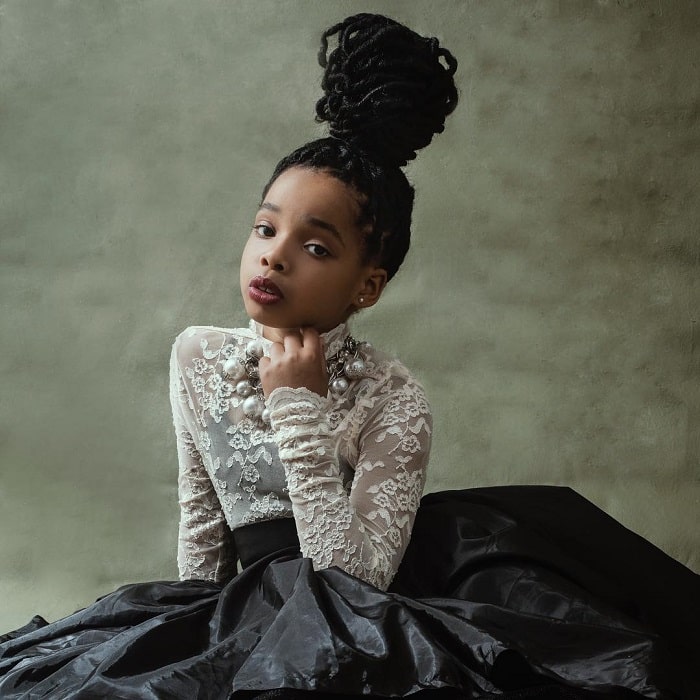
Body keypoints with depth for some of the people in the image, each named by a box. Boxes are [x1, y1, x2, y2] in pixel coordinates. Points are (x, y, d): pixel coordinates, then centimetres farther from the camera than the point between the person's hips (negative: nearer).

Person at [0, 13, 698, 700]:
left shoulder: (391, 401, -12)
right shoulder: (196, 356, 2)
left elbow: (352, 577, -20)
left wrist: (299, 411, -22)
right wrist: (195, 622, 10)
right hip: (246, 609, 4)